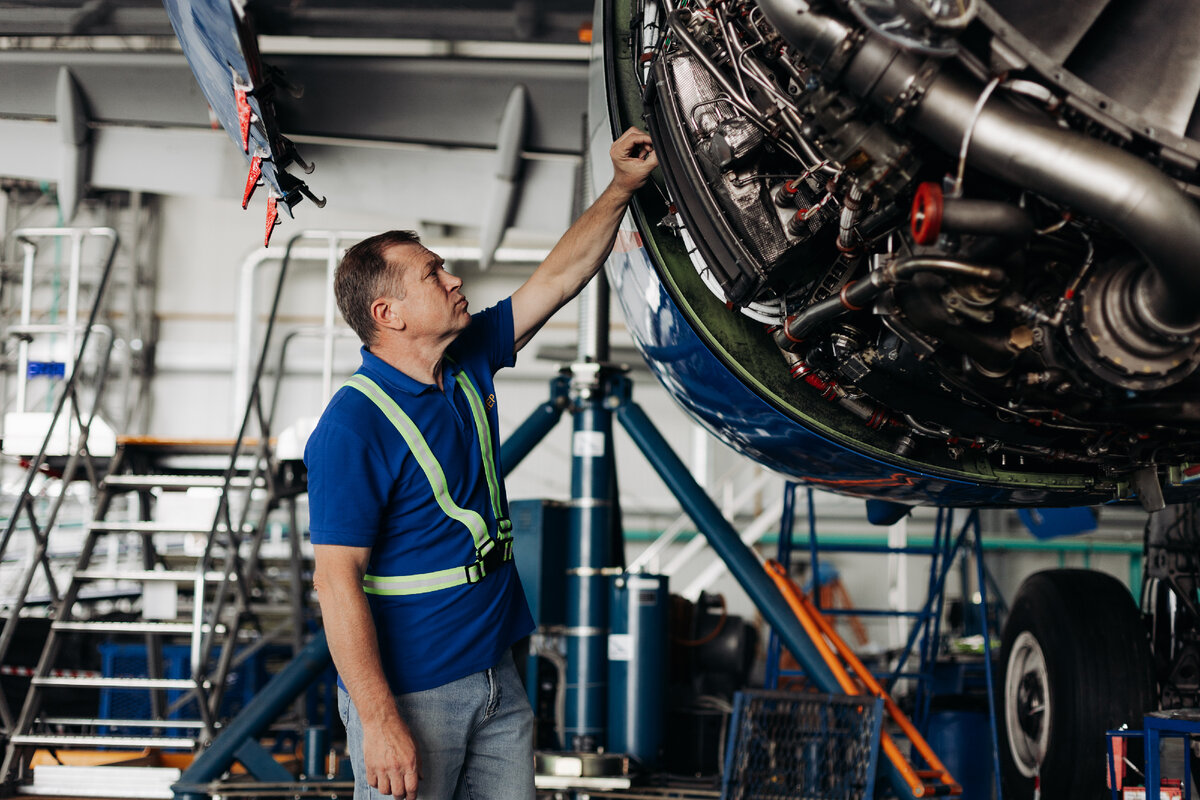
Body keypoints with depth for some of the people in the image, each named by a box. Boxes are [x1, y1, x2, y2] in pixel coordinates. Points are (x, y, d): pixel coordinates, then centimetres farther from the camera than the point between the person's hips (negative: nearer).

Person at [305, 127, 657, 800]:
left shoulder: (468, 364, 6)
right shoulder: (353, 427, -19)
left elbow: (558, 278, 16)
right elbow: (337, 580, -21)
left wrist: (622, 188, 8)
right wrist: (380, 721, -25)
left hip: (496, 678, 8)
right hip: (408, 695, -8)